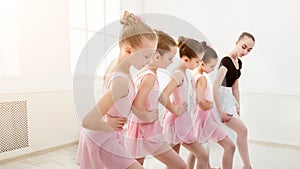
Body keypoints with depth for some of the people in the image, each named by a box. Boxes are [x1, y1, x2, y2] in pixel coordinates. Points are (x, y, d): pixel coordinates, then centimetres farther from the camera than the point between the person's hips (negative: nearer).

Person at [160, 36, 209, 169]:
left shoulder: (181, 72, 8)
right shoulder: (179, 74, -20)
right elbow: (162, 96, -32)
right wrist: (174, 111, -19)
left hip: (181, 121, 9)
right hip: (179, 122, -9)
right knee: (203, 156, 4)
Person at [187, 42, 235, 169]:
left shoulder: (194, 76, 5)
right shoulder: (202, 78, -19)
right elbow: (200, 101, -28)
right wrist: (208, 105, -11)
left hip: (199, 116, 10)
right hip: (205, 116, -9)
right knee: (230, 146, -2)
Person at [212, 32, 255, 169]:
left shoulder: (238, 63, 12)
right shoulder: (226, 61, -16)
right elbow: (215, 87, -23)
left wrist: (238, 107, 17)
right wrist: (220, 111, -23)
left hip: (229, 100, 9)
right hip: (221, 101, -9)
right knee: (242, 130, -6)